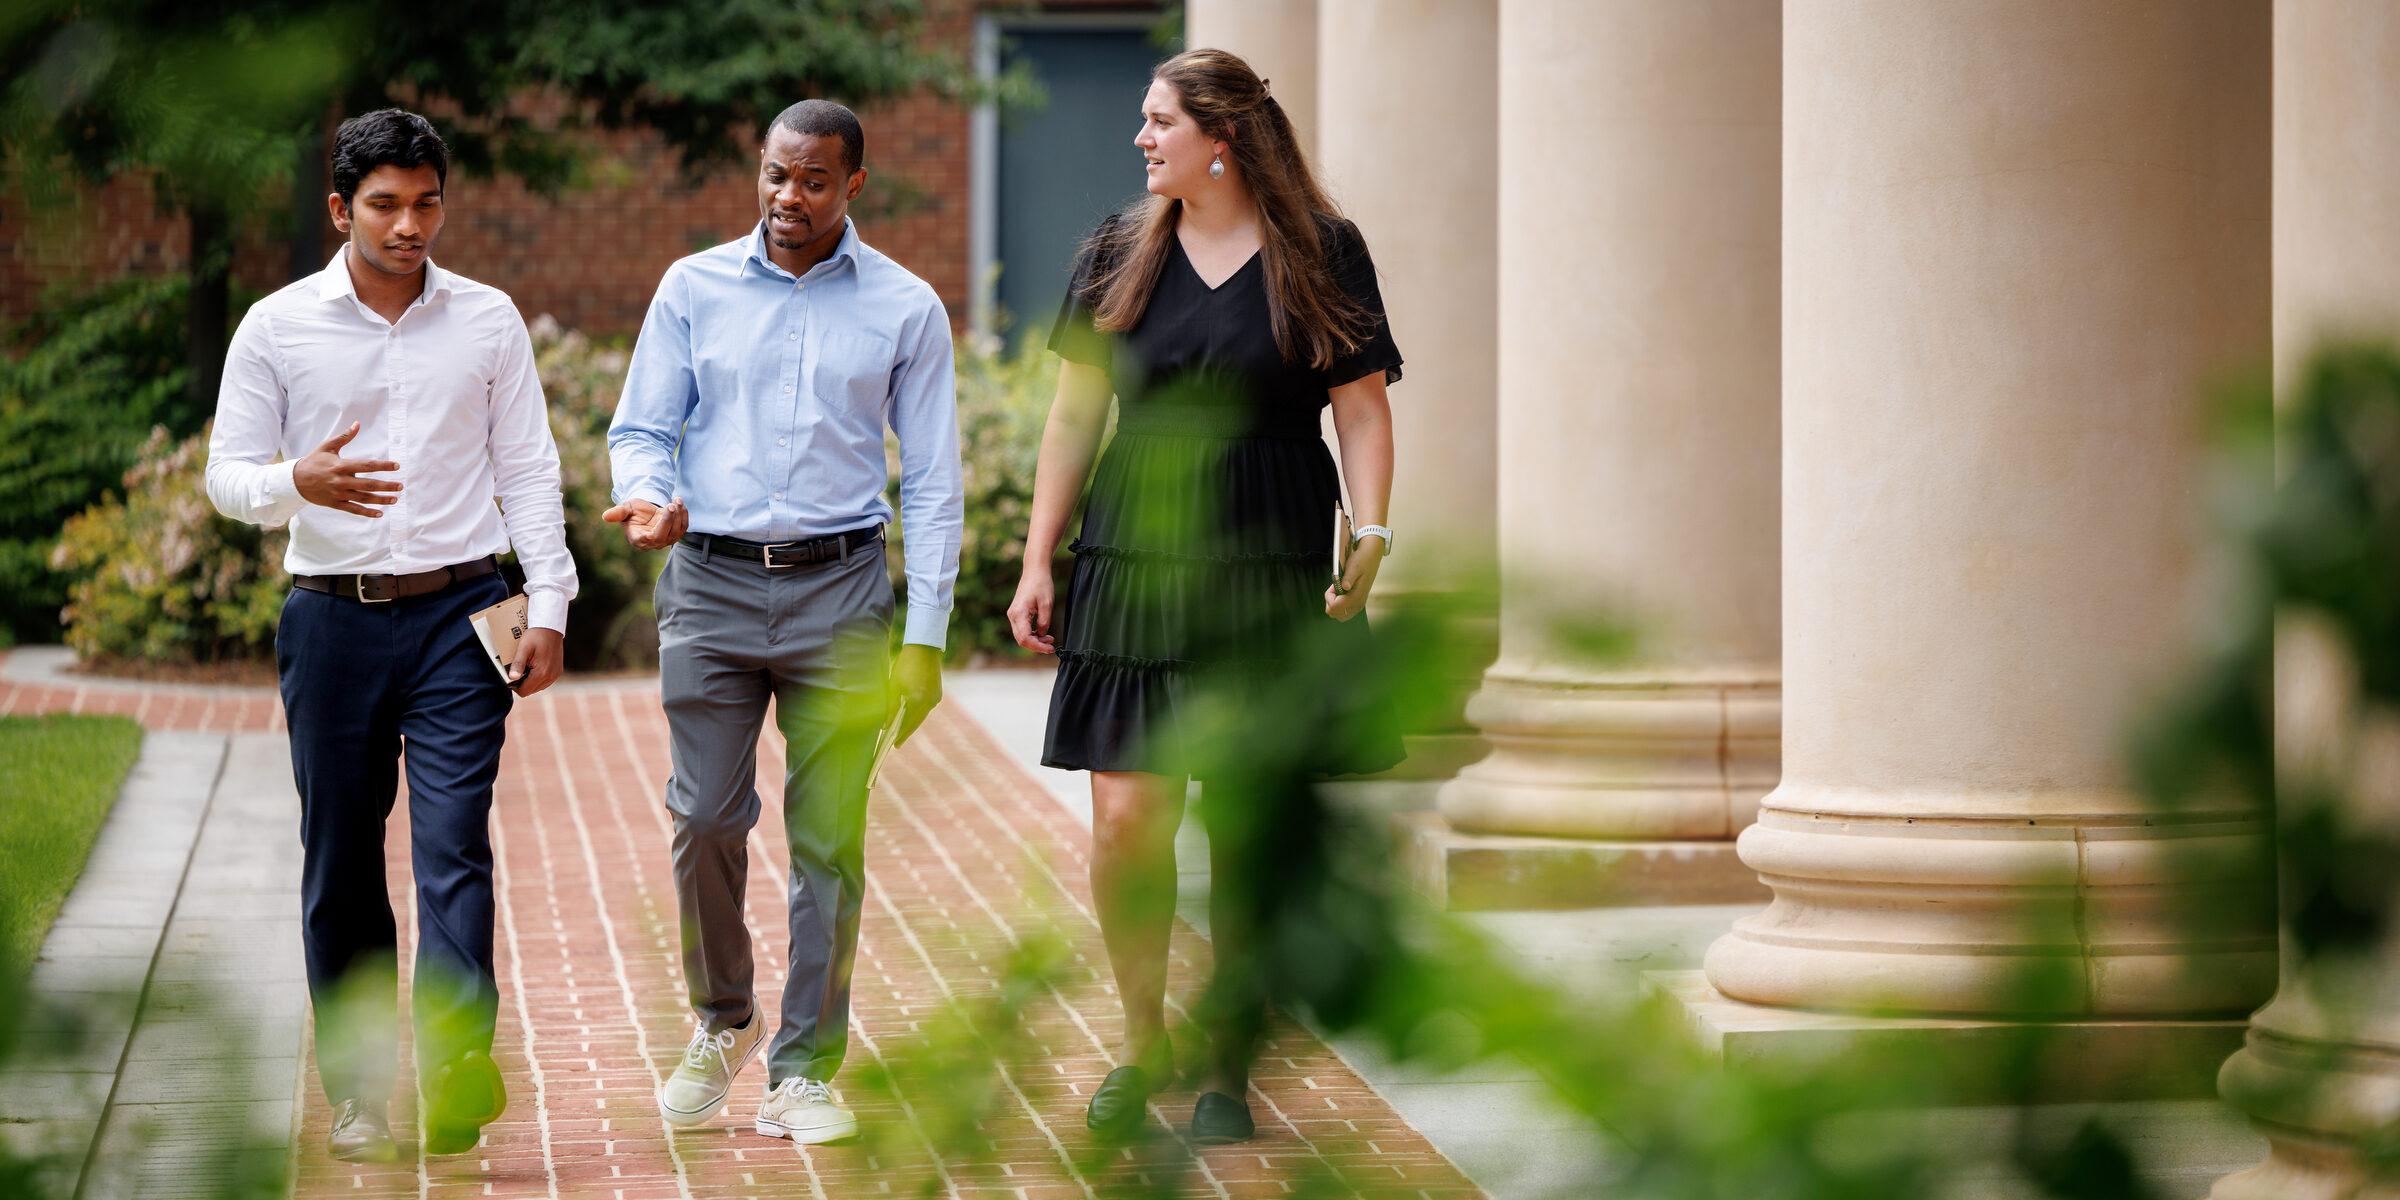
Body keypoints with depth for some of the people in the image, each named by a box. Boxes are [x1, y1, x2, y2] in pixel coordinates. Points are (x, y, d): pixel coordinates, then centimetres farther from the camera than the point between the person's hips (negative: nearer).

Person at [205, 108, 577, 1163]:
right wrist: (300, 484, -21)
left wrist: (549, 608, 2)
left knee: (454, 843, -13)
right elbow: (228, 474, 2)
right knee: (340, 865, 5)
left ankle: (457, 1066, -23)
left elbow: (528, 470, 9)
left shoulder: (487, 322, 7)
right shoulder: (277, 327, 4)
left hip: (459, 612, -1)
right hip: (334, 618, 1)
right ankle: (360, 1089, 13)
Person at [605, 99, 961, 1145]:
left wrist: (925, 634, -2)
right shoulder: (693, 290, 7)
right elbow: (640, 427, 9)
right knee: (705, 822, -1)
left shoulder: (905, 309, 4)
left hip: (839, 589, -1)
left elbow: (932, 483, 5)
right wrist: (648, 496, -15)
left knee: (829, 839, -1)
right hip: (711, 585, 1)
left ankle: (804, 1070, 7)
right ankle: (721, 1021, 23)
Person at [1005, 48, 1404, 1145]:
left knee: (1248, 830, 0)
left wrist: (1370, 541, -10)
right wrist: (1038, 561, 8)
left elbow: (1362, 412, 2)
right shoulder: (1118, 254, 10)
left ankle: (1228, 1067, 12)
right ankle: (1142, 1042, 13)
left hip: (1270, 571, -2)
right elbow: (1076, 415, 13)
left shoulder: (1322, 253, 2)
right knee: (1126, 817, -6)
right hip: (1135, 562, 2)